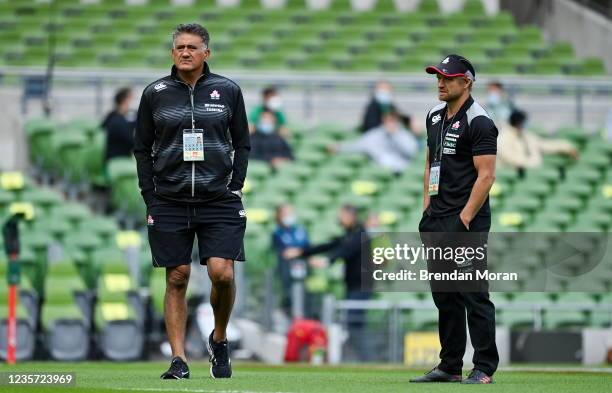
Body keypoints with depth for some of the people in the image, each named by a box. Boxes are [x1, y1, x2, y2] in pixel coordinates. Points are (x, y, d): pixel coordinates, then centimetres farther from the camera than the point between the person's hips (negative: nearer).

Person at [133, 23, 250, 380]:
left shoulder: (228, 90, 4)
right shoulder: (155, 93, 4)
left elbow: (242, 144, 11)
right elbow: (143, 149, 9)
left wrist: (234, 188, 2)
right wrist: (151, 198, 2)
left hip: (219, 201, -1)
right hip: (169, 202, 1)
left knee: (222, 273, -12)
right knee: (177, 278, 0)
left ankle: (220, 340, 14)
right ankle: (179, 360, 3)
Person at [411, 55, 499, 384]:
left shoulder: (478, 122, -10)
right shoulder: (435, 116, 16)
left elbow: (486, 175, -14)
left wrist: (465, 219, -18)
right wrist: (427, 208, 14)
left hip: (466, 221, -9)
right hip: (436, 221, 9)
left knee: (473, 295, -9)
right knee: (444, 295, 11)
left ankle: (484, 368, -6)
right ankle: (450, 366, 17)